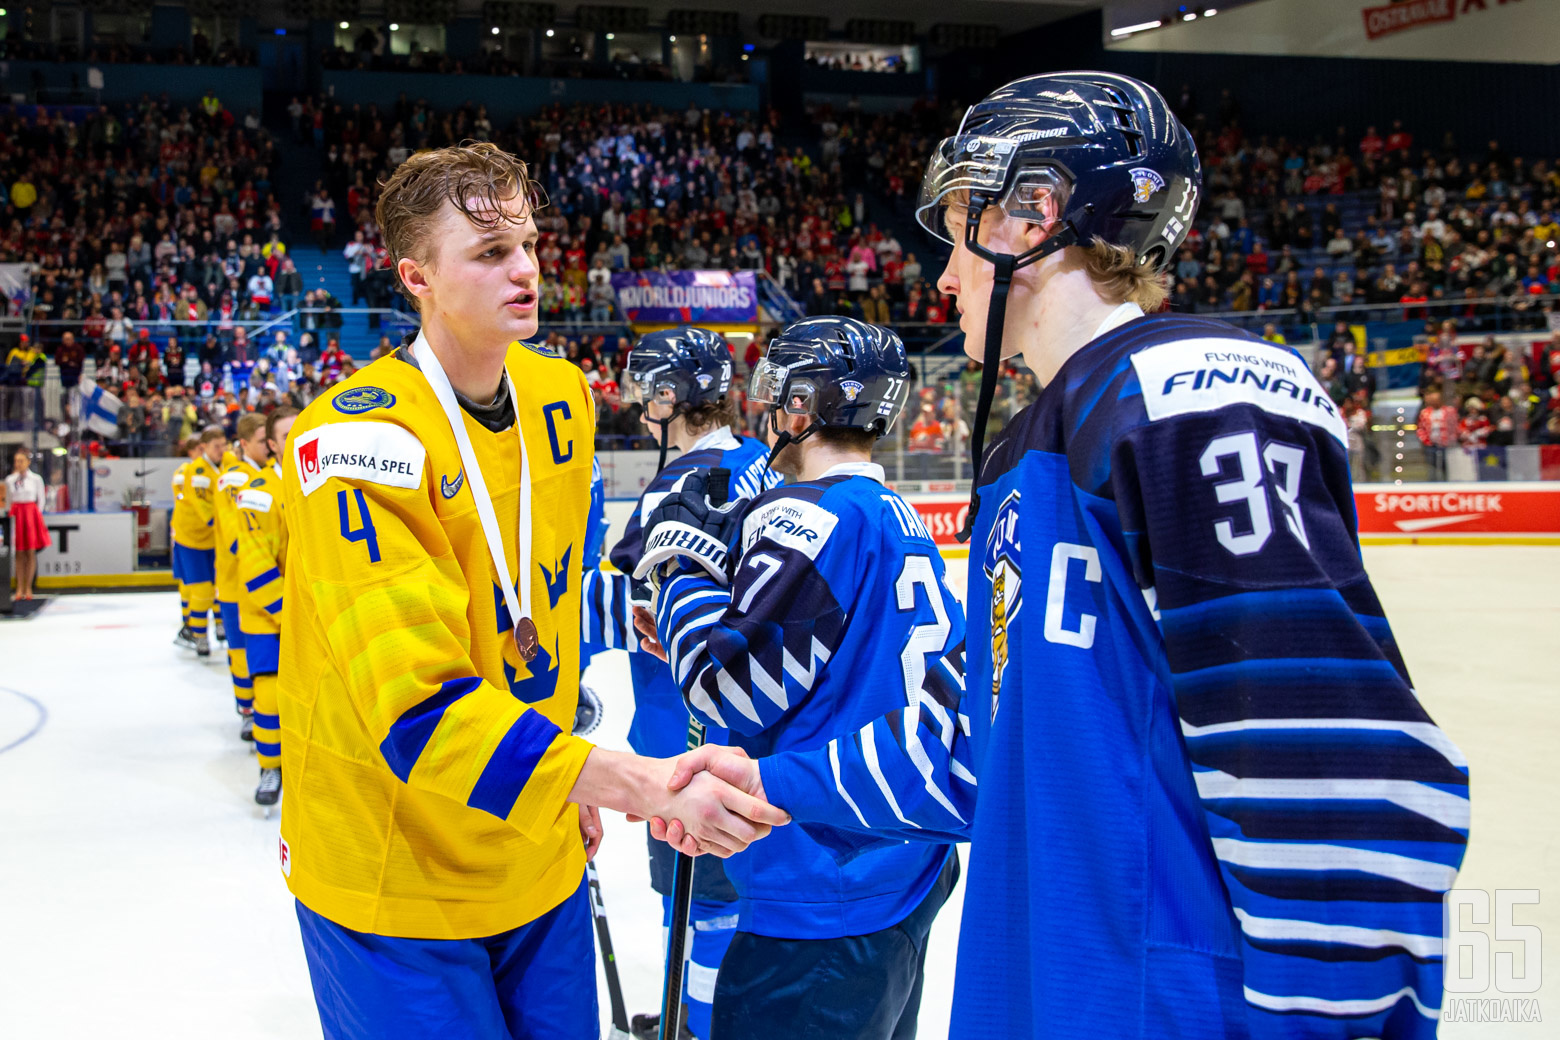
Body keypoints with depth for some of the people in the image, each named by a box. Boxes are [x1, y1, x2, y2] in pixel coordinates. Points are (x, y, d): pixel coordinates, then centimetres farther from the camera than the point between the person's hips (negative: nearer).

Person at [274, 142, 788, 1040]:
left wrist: (572, 780, 14)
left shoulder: (563, 399, 1)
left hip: (540, 859, 6)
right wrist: (640, 782, -40)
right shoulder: (356, 441, -23)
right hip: (394, 879, -6)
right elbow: (416, 705, -32)